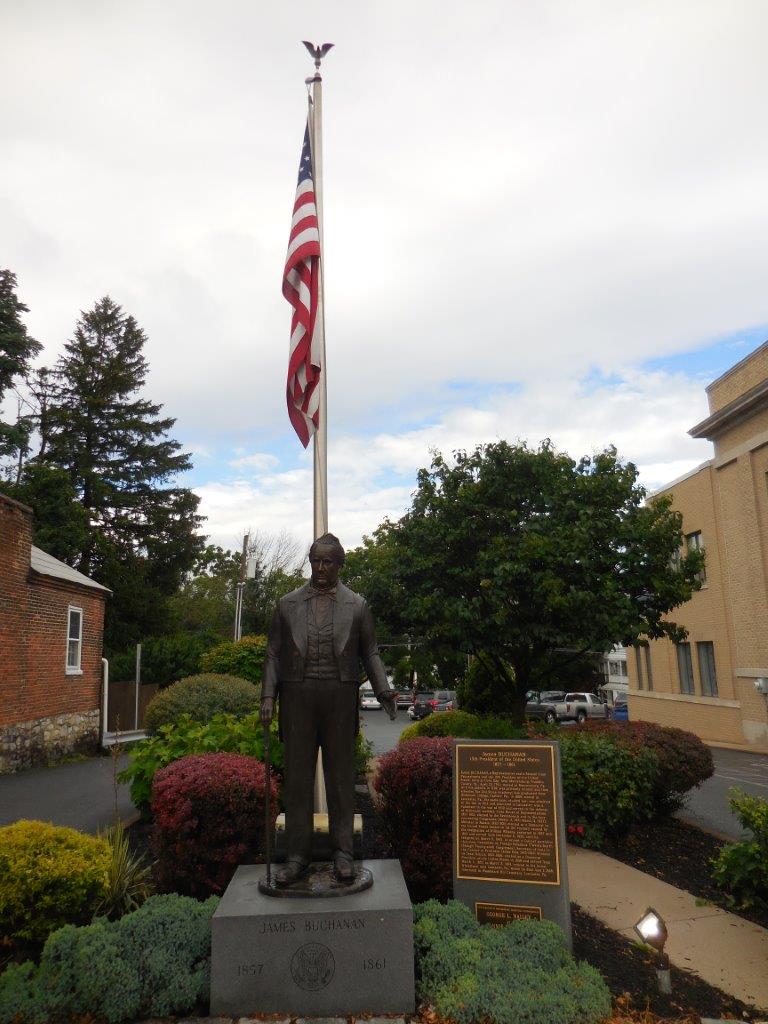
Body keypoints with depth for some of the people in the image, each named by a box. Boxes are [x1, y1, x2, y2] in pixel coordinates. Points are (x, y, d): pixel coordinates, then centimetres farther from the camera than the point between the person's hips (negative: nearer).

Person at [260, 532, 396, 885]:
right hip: (297, 695, 1)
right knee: (297, 775, 5)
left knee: (341, 775, 6)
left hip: (340, 697, -1)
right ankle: (297, 854, 14)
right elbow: (274, 653, 8)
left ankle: (342, 852, 15)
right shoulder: (288, 604, 8)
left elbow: (368, 652, 9)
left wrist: (383, 690, -3)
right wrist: (268, 696, -2)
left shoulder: (357, 605, 7)